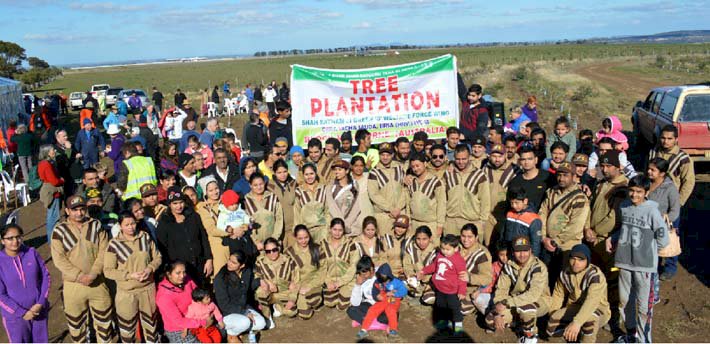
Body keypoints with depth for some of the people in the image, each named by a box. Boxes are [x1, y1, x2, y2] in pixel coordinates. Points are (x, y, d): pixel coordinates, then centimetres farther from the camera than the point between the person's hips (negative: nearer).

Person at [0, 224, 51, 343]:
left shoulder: (32, 253, -8)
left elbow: (45, 277, -1)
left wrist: (40, 304, -9)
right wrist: (22, 313, -14)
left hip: (39, 311, 2)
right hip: (15, 316, -2)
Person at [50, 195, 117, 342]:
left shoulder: (96, 226, 1)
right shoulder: (60, 230, -5)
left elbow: (103, 252, -4)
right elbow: (58, 258, -10)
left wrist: (93, 274, -17)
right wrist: (79, 275, -18)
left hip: (98, 282, 1)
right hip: (73, 285, -1)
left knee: (104, 319, 10)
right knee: (76, 321, 12)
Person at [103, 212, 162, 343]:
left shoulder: (145, 237, -1)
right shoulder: (114, 244, -11)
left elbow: (157, 257, 5)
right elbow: (108, 270, -10)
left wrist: (150, 269, -15)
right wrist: (130, 275, -20)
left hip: (148, 288, 3)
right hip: (127, 292, -3)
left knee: (150, 319, 17)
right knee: (127, 324, 10)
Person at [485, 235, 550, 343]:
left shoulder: (538, 267, -22)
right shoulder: (509, 266, -5)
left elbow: (534, 294, -33)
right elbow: (501, 290, -8)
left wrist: (506, 303, -36)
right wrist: (498, 314, -21)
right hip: (515, 301, 5)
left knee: (525, 308, -39)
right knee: (490, 320, -14)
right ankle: (519, 319, 13)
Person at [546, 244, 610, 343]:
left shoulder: (595, 275, -26)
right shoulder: (565, 273, -6)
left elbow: (592, 301, -42)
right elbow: (558, 295, 9)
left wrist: (577, 322, -55)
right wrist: (553, 318, 5)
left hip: (597, 311, -6)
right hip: (573, 309, 6)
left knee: (589, 315, -41)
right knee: (552, 329, -15)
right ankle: (576, 333, 15)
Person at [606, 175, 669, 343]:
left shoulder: (652, 211, -13)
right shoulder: (624, 206, 4)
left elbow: (663, 239, -9)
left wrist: (644, 247, -3)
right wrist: (612, 238, 4)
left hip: (645, 265, -6)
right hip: (624, 262, 6)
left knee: (644, 305, 1)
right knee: (624, 301, 16)